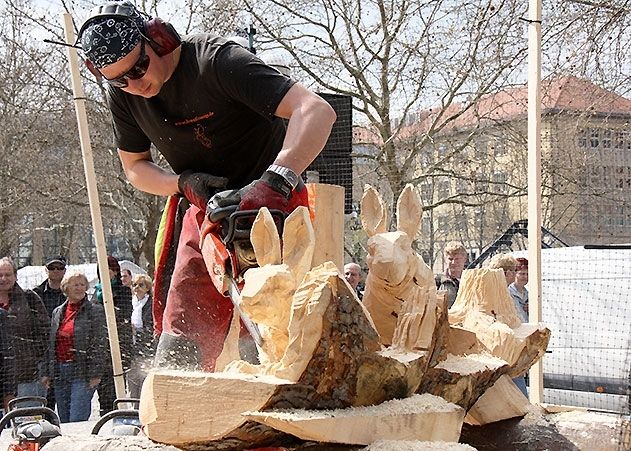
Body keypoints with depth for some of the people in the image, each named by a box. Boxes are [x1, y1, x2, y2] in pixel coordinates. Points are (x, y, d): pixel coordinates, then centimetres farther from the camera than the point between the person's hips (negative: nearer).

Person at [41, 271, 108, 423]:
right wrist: (46, 372, 11)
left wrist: (95, 374, -13)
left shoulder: (95, 311, -1)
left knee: (77, 421, -11)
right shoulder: (57, 313, 15)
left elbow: (99, 344, -7)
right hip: (59, 373, 6)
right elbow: (50, 345, 18)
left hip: (82, 373, -6)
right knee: (64, 421, 9)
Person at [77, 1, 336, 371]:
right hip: (205, 211, 6)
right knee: (178, 351, 0)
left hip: (273, 208, -6)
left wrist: (274, 182, -49)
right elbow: (135, 167, 10)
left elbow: (317, 111, -34)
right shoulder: (122, 95, -4)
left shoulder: (218, 60, -25)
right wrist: (185, 183, -12)